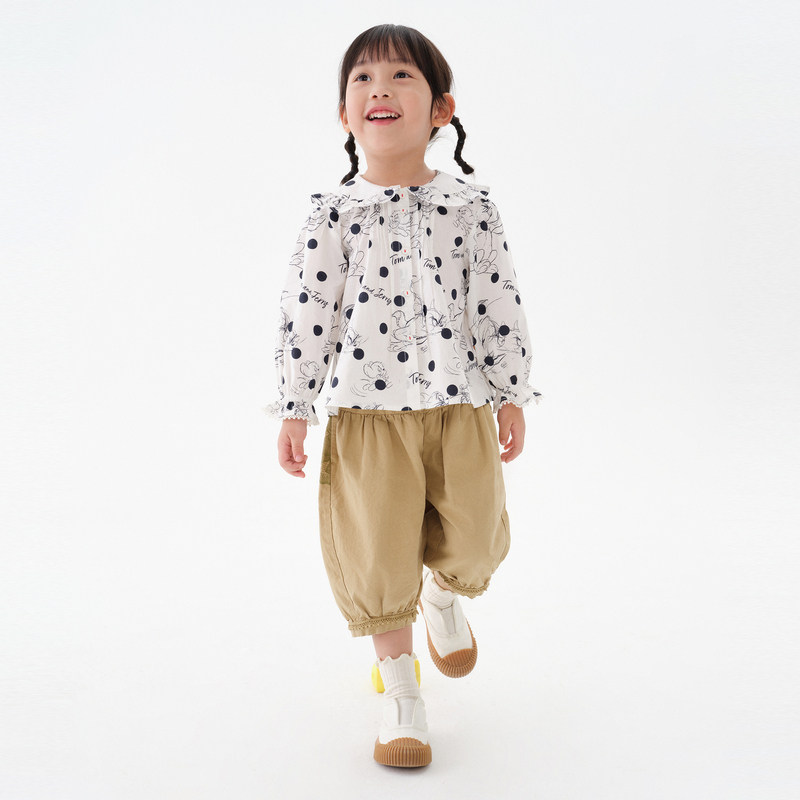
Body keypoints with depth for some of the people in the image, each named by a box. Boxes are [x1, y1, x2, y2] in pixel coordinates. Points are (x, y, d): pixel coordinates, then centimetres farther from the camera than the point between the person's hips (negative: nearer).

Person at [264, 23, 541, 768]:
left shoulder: (470, 207, 1)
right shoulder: (334, 211, -2)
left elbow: (499, 307, 4)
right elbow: (306, 313, -2)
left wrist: (511, 396, 4)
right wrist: (295, 409, -3)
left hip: (460, 405, 2)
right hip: (367, 410, -1)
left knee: (472, 539, 8)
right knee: (376, 553, 1)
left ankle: (443, 596, 45)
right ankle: (399, 692, 19)